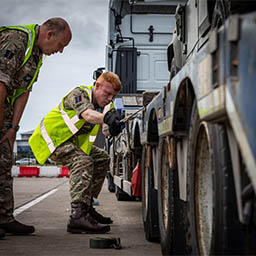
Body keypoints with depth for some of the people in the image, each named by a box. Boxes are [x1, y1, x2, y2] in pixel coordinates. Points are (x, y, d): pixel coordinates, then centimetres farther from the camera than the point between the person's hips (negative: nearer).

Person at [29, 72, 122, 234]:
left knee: (102, 159, 8)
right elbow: (87, 114, -44)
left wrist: (114, 127, -37)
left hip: (74, 141, 9)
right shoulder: (79, 94, -22)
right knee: (82, 162, -30)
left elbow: (108, 131, -13)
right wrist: (106, 118, -64)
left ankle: (87, 206, 13)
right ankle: (78, 216, -42)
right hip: (52, 136, -9)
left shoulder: (108, 106, 0)